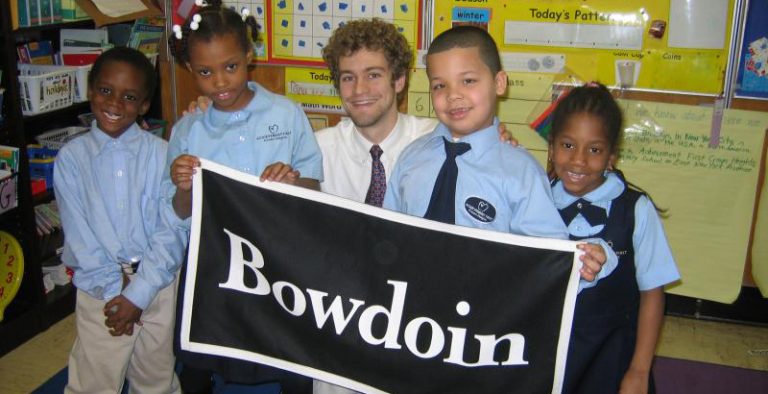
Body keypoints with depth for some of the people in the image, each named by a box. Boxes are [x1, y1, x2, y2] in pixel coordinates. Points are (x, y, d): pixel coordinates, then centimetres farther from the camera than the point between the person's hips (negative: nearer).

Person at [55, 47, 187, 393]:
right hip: (98, 290, 0)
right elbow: (79, 235, -5)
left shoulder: (160, 153, -4)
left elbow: (170, 231, -8)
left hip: (157, 286, 0)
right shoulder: (71, 157, -2)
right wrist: (114, 291, -11)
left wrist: (138, 293, -13)